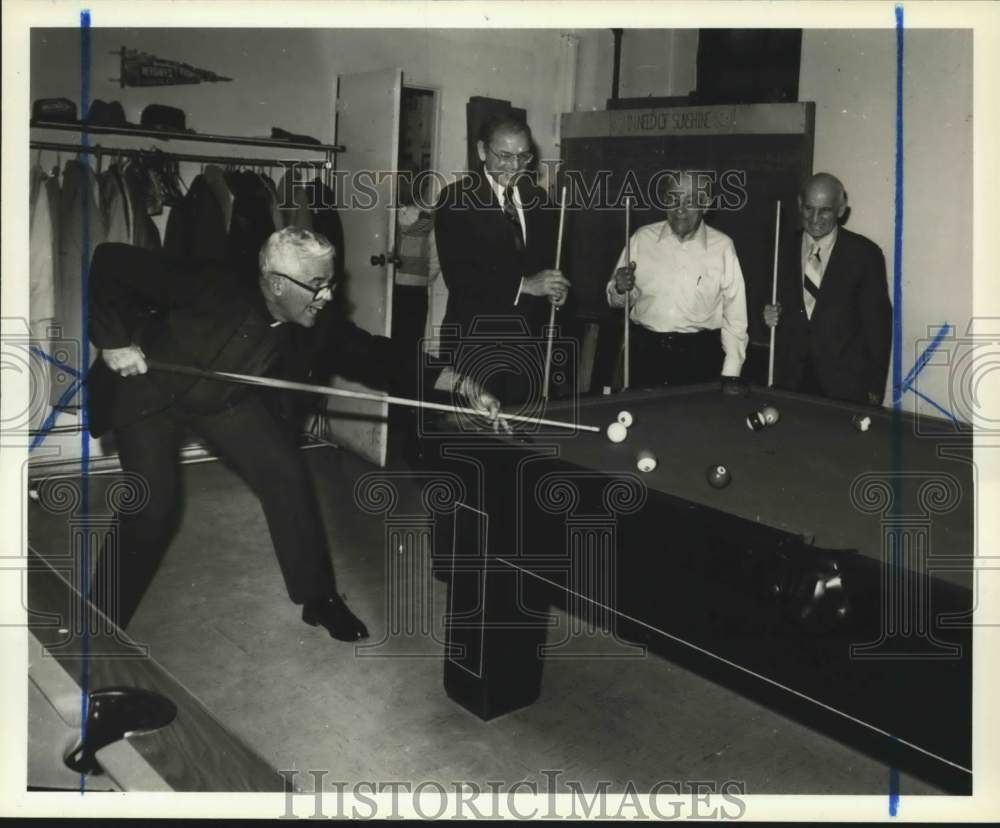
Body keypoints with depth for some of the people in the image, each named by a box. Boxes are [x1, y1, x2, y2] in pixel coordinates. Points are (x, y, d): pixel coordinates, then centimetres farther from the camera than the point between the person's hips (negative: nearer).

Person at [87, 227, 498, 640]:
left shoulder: (317, 322, -20)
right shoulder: (213, 288, -36)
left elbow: (371, 355, -14)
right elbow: (111, 261, -30)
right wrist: (115, 339, -32)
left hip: (224, 397, 5)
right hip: (148, 387, -4)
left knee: (287, 476, -5)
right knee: (153, 509, -14)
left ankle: (318, 597, 12)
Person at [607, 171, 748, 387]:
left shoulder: (722, 246, -3)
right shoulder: (643, 238, 2)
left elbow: (735, 315, -1)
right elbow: (616, 300, 12)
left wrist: (730, 375, -5)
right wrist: (621, 290, -11)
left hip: (700, 359, -1)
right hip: (645, 353, 2)